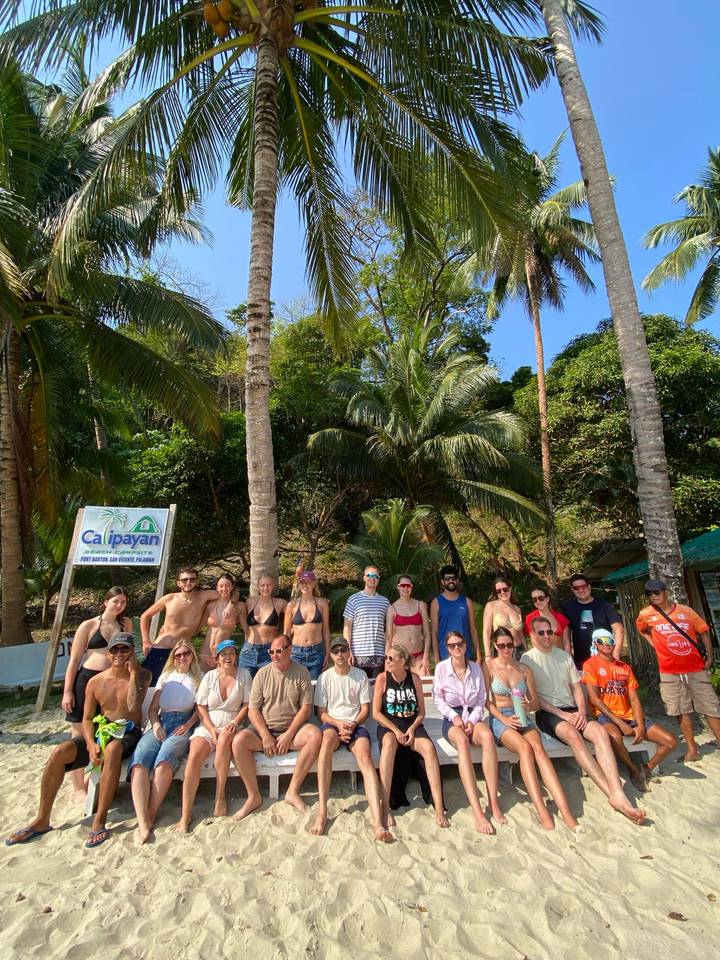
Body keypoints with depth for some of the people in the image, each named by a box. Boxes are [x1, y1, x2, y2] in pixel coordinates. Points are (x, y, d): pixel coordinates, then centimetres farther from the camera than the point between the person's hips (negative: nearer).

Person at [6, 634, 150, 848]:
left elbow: (133, 706, -21)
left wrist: (133, 673, -20)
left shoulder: (142, 675, -6)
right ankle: (42, 820, -4)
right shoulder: (96, 682, 4)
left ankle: (100, 820, -28)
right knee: (60, 752, -19)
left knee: (112, 750, -37)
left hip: (128, 733, -4)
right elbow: (87, 719, 5)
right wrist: (91, 744, -14)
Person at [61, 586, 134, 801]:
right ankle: (78, 789, 21)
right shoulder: (88, 626, -2)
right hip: (88, 680, -3)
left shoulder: (125, 624, 8)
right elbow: (74, 660, -1)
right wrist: (67, 691, -4)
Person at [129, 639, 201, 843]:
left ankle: (151, 815, -27)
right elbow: (152, 708, 19)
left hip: (183, 725, -3)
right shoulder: (165, 677, 25)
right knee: (139, 763, -27)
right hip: (160, 724, 3)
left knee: (163, 762, -33)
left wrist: (188, 725, -8)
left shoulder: (198, 678, 17)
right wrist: (156, 725, 0)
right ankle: (142, 822, -33)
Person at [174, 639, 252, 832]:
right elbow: (201, 707, 4)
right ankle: (185, 814, -17)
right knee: (194, 756, -26)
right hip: (208, 725, 2)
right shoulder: (209, 676, 7)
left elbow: (247, 704, 3)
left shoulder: (243, 675, 5)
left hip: (232, 726, -1)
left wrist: (235, 723, -13)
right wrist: (212, 730, -10)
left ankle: (220, 796, -19)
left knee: (225, 739, -35)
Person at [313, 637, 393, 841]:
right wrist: (338, 723, -13)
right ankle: (322, 812, -35)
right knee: (328, 738, -37)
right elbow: (321, 713, 5)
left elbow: (365, 709, 6)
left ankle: (378, 823, -38)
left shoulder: (360, 675, 6)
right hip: (332, 723, -1)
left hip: (356, 725, 1)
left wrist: (352, 724, -12)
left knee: (366, 757, -29)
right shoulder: (325, 677, 6)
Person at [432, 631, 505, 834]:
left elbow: (482, 700, 8)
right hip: (452, 719, -2)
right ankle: (477, 811, -41)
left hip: (473, 716, 2)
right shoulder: (441, 668, 0)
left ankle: (494, 803, -30)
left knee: (487, 735, -34)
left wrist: (472, 720, -7)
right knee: (462, 740, -37)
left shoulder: (476, 668, 6)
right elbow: (439, 699, 2)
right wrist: (454, 716, -13)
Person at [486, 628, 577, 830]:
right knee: (525, 748, -31)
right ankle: (541, 810, -30)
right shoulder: (489, 667, 2)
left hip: (523, 718, 3)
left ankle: (566, 812, -34)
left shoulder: (524, 668, 13)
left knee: (538, 748, -28)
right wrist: (504, 719, -16)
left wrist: (528, 706, -10)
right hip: (499, 718, -3)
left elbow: (536, 701, 13)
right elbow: (486, 701, -3)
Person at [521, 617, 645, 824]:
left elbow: (576, 686, 16)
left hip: (571, 710, 5)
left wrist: (581, 711, -3)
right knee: (573, 735, -33)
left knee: (600, 730, -24)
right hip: (546, 713, -5)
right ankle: (612, 795, -31)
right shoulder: (528, 659, -1)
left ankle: (618, 794, -32)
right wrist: (562, 714, -14)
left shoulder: (564, 656, 16)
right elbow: (532, 696, -6)